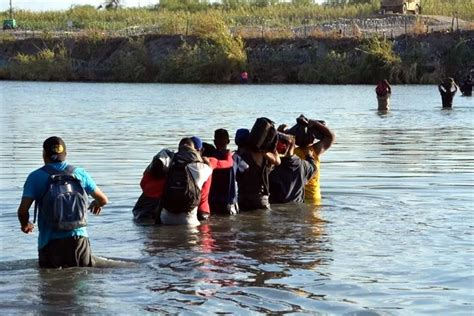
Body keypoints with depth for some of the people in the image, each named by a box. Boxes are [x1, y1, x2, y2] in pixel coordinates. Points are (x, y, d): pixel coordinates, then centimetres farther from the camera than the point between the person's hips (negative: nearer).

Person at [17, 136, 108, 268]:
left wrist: (25, 225, 16)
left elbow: (23, 210, -7)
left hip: (49, 241, -1)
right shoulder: (80, 173, 8)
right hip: (78, 237, 1)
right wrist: (96, 204, 42)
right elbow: (103, 200, 17)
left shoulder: (35, 177, 1)